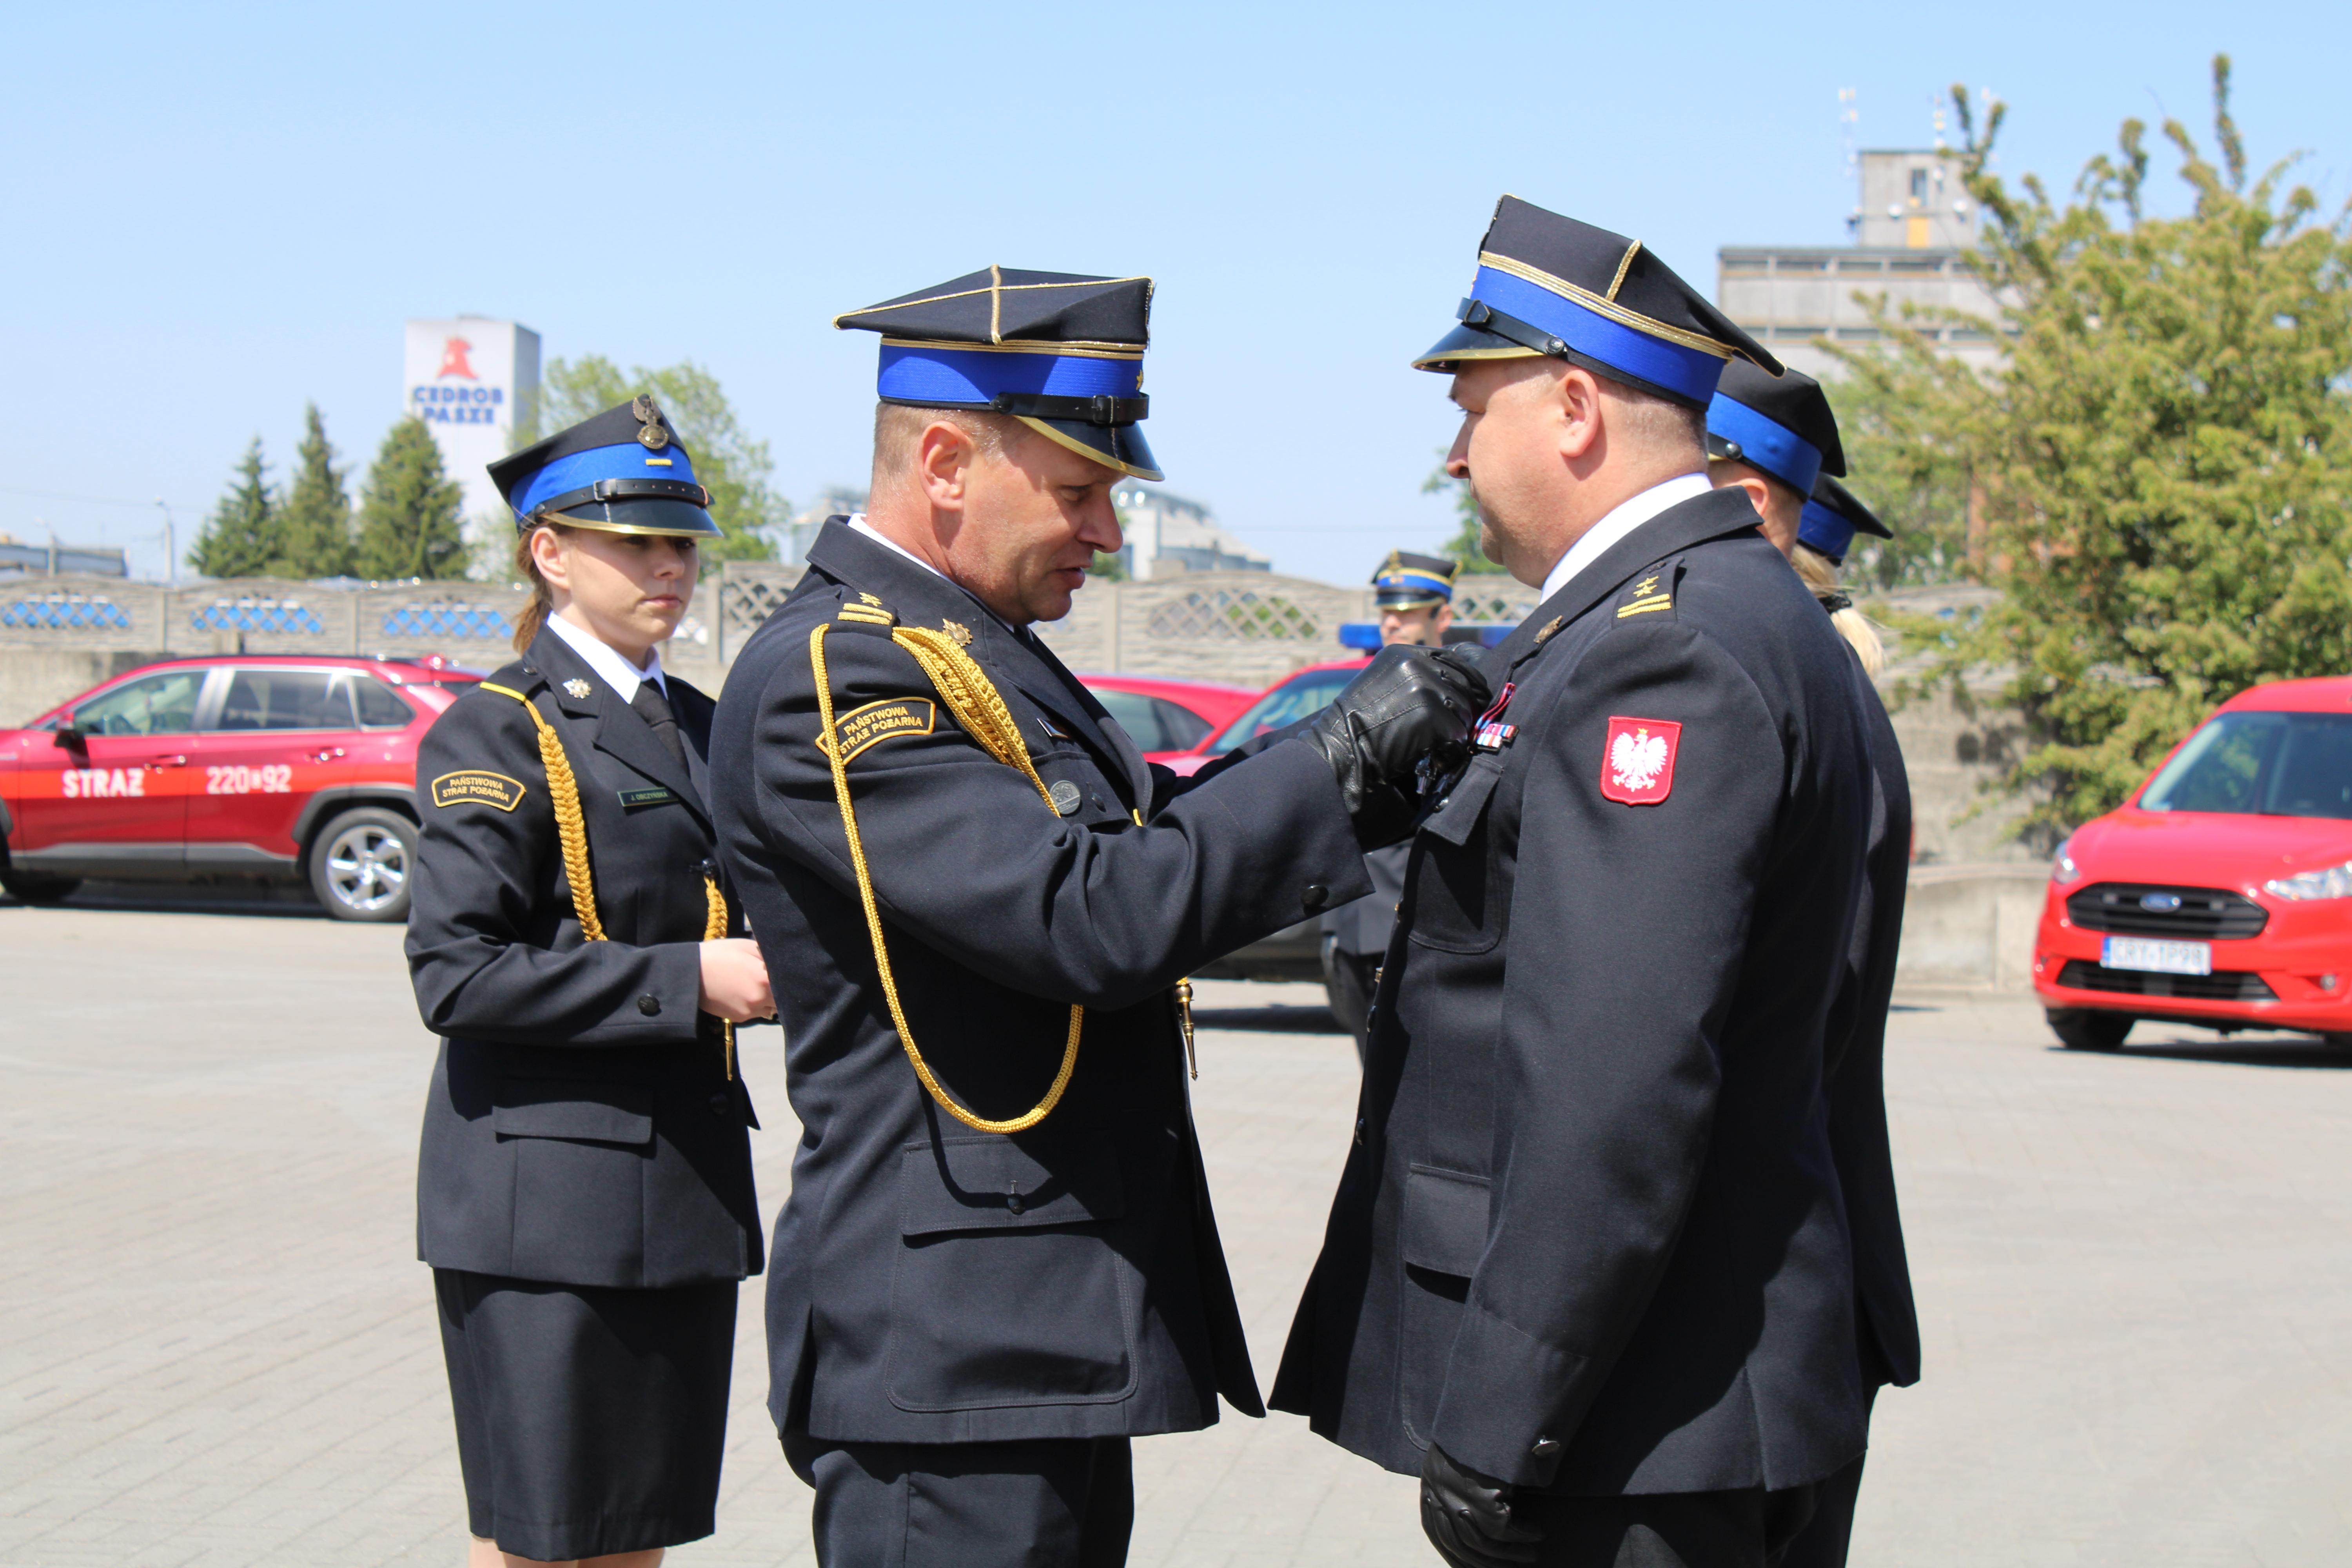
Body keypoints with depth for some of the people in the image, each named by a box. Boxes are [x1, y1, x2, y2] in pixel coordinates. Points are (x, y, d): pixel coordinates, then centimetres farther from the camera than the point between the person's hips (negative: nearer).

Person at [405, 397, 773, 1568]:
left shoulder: (697, 727, 15)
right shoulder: (498, 733, -9)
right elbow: (455, 975, -17)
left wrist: (767, 966, 1)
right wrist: (683, 982, -20)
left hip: (684, 1189, 7)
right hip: (548, 1200, -7)